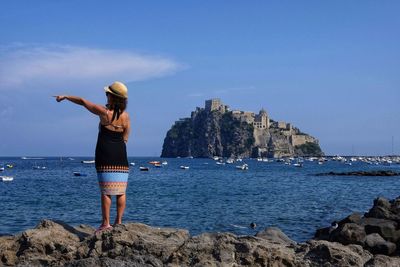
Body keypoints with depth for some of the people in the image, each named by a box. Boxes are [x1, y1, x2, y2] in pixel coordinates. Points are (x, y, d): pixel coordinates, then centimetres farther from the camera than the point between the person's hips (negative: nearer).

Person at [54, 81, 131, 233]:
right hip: (121, 155, 4)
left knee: (106, 191, -1)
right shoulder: (126, 116, 1)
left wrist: (65, 97, 15)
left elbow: (82, 102, 2)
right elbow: (125, 138, 6)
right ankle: (118, 222, 9)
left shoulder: (104, 112, -9)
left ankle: (106, 223, 1)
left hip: (105, 155, -4)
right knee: (121, 191, 7)